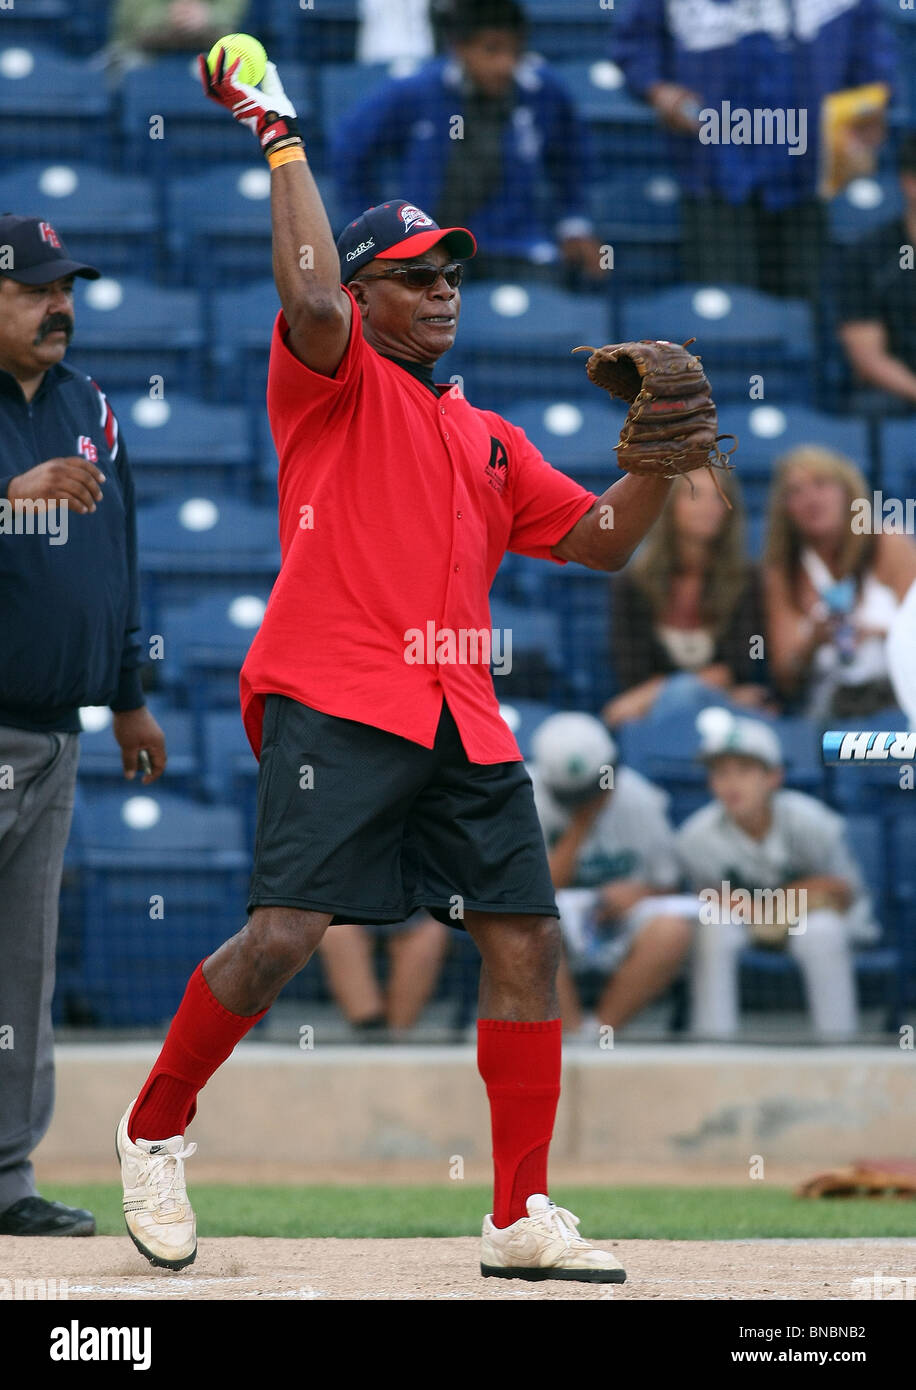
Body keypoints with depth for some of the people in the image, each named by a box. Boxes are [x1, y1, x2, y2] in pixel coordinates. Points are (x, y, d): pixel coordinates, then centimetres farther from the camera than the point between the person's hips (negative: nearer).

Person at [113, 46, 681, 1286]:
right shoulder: (333, 379, 7)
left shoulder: (488, 438, 25)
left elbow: (600, 541, 21)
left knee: (528, 938, 0)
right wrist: (284, 144, -8)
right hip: (333, 702, -6)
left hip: (461, 719, 6)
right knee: (285, 934, -17)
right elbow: (310, 298, -14)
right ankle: (155, 1133, 6)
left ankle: (523, 1217, 6)